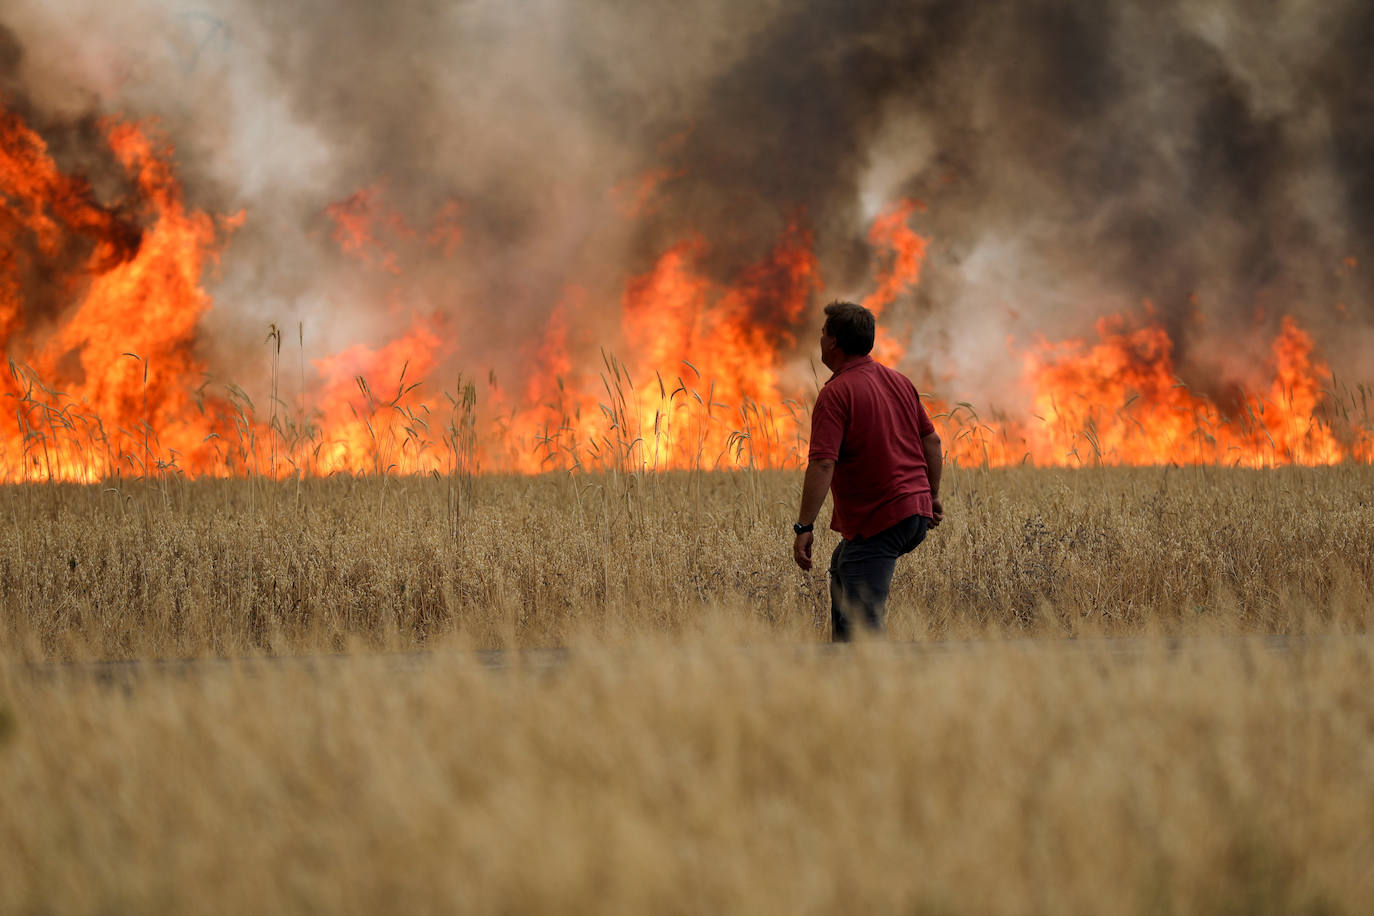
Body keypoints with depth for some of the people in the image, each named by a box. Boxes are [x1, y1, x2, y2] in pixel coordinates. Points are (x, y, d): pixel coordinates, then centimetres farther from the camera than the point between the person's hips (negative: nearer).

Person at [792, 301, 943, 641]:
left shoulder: (836, 393, -15)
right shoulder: (898, 380, 10)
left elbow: (823, 464, -22)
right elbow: (931, 440, 15)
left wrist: (804, 527, -21)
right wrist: (932, 496, 25)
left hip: (878, 523, -9)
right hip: (916, 513, 9)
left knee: (861, 620, -8)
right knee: (842, 568, 29)